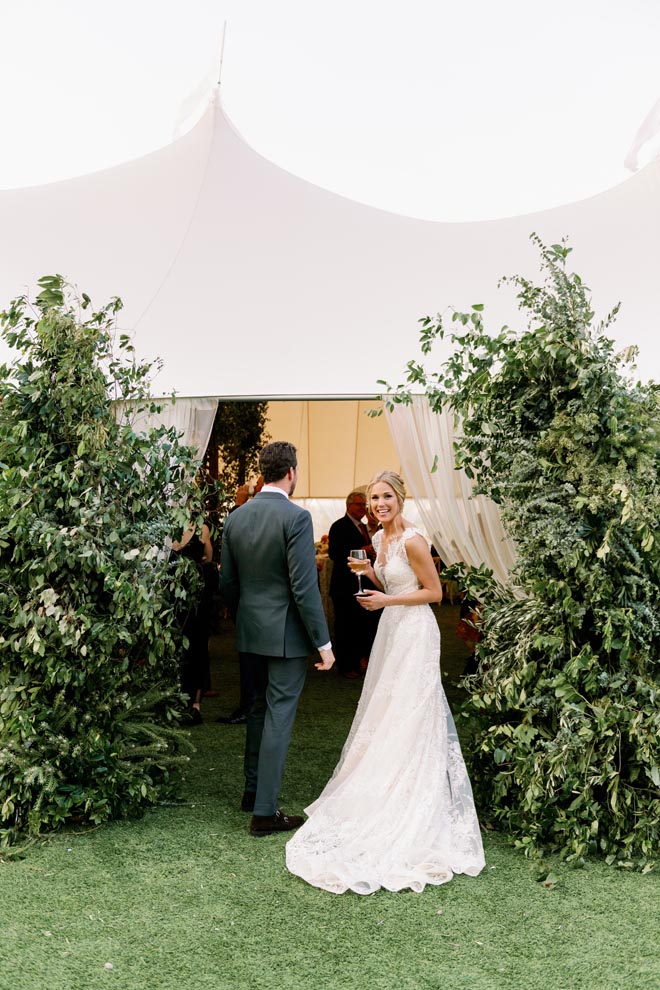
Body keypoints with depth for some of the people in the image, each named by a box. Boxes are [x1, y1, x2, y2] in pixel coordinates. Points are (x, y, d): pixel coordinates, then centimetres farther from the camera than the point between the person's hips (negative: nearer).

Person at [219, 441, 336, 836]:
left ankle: (253, 789, 35)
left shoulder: (236, 517, 3)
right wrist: (323, 641, -14)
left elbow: (227, 581, 9)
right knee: (279, 716, 1)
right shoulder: (296, 517, -17)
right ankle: (265, 811, 7)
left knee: (261, 707, 22)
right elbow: (304, 586, -19)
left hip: (251, 631, 7)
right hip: (287, 633, -7)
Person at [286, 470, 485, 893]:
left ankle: (416, 807, 10)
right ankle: (387, 790, 29)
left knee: (410, 717, -2)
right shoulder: (380, 538, 9)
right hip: (391, 631, 9)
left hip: (415, 634, -9)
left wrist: (387, 601, -18)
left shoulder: (413, 541, -18)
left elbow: (434, 591, -14)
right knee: (384, 713, 15)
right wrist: (368, 573, 2)